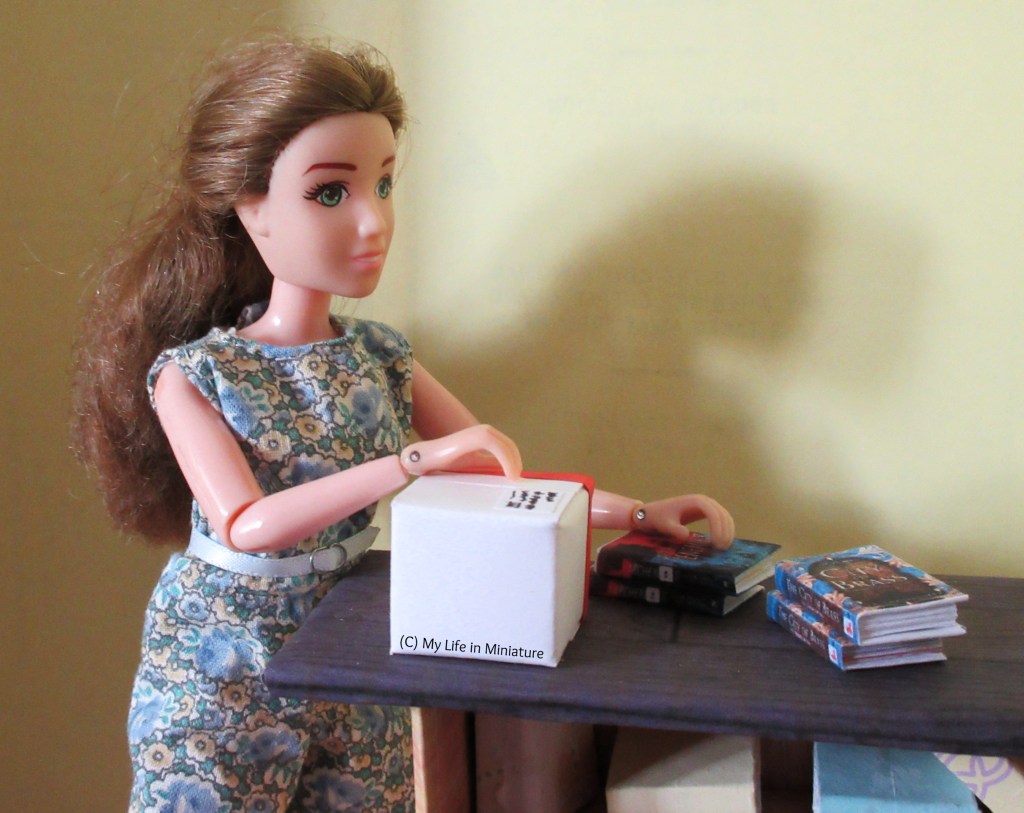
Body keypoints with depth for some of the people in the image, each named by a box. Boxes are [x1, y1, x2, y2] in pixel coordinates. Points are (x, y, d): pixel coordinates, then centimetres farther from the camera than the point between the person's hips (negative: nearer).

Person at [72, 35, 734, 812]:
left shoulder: (381, 355, -2)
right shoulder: (192, 373, -15)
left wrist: (634, 512, -11)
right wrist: (416, 461, -37)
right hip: (224, 682, -4)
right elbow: (247, 527, -28)